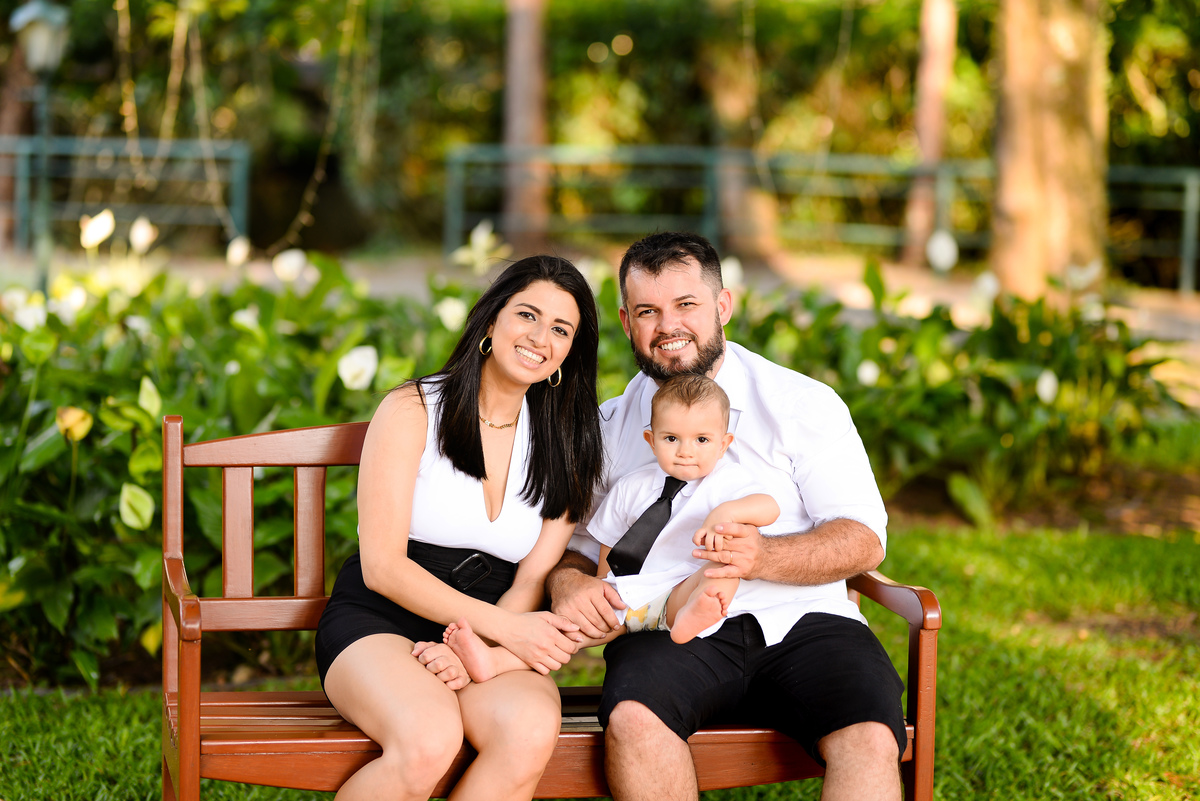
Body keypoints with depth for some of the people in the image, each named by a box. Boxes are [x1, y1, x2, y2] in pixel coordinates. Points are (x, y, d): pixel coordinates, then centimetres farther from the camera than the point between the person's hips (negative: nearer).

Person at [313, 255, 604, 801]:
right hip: (375, 622, -3)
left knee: (533, 730, -33)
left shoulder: (562, 448, 9)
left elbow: (533, 579, 3)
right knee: (430, 741, -37)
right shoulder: (412, 410, -4)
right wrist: (502, 626, -18)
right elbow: (381, 566, -9)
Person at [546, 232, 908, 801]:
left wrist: (764, 557, -19)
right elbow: (575, 545, 16)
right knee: (633, 718, -34)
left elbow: (863, 540, 1)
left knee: (870, 740, -32)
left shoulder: (805, 404, 7)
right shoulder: (608, 429, 16)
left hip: (802, 621, -1)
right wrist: (567, 583, -10)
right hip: (670, 629, 1)